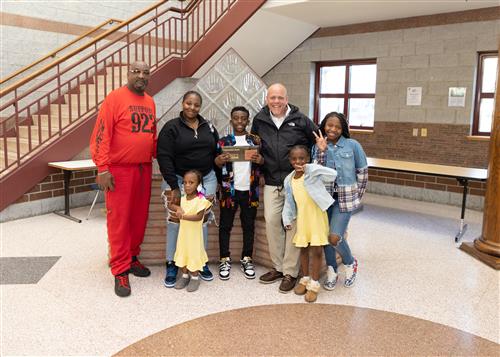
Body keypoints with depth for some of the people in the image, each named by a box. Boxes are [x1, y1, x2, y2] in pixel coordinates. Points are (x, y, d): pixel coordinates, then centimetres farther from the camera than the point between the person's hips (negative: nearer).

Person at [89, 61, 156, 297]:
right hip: (119, 170, -6)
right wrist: (102, 169, -17)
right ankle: (120, 270, 7)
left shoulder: (150, 102, 13)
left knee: (139, 217, 12)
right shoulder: (115, 98, -7)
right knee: (119, 220, -1)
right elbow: (101, 135, -12)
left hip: (144, 169, 6)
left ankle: (132, 257, 28)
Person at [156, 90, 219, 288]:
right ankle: (171, 264, 10)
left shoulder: (208, 127, 9)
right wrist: (174, 187, -17)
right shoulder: (171, 127, -5)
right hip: (178, 180, -3)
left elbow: (216, 153, 15)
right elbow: (164, 158, -11)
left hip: (206, 179, 4)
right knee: (175, 221, -2)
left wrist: (219, 180, 7)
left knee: (202, 220, 6)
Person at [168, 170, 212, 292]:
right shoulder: (182, 198, 1)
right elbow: (171, 205, 7)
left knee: (194, 253, 5)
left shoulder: (201, 200, -18)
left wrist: (183, 216, -28)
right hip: (183, 231, 6)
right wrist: (178, 208, -14)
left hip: (194, 233, -6)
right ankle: (185, 275, 30)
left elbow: (199, 217, -23)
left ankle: (195, 277, 21)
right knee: (183, 252, 14)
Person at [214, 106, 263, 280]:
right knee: (225, 225, 5)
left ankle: (247, 259, 23)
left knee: (249, 225, 10)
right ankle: (225, 260, 17)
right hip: (229, 190, -1)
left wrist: (260, 159, -17)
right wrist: (219, 160, -20)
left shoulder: (256, 141, 5)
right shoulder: (223, 141, 3)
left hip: (250, 190, 1)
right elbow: (214, 163, 2)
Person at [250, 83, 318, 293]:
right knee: (272, 222, 4)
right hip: (271, 183, 4)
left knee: (293, 225, -1)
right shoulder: (259, 120, 7)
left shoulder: (300, 120, -3)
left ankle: (290, 272, 10)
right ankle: (278, 267, 20)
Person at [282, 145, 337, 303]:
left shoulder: (313, 170, -11)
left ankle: (314, 283, 16)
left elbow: (333, 175, -21)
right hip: (302, 218, 4)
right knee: (303, 249, 14)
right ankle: (305, 279, 32)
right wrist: (287, 220, 5)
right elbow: (289, 201, 10)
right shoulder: (289, 180, 3)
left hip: (317, 216, -4)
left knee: (317, 250, 2)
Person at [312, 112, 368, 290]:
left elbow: (362, 171, 5)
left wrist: (358, 195, 7)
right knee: (325, 235, 6)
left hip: (345, 197, -3)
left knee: (334, 237, -12)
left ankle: (350, 263, 19)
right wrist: (321, 150, -16)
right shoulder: (318, 146, 3)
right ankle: (332, 271, 27)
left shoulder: (353, 145, -4)